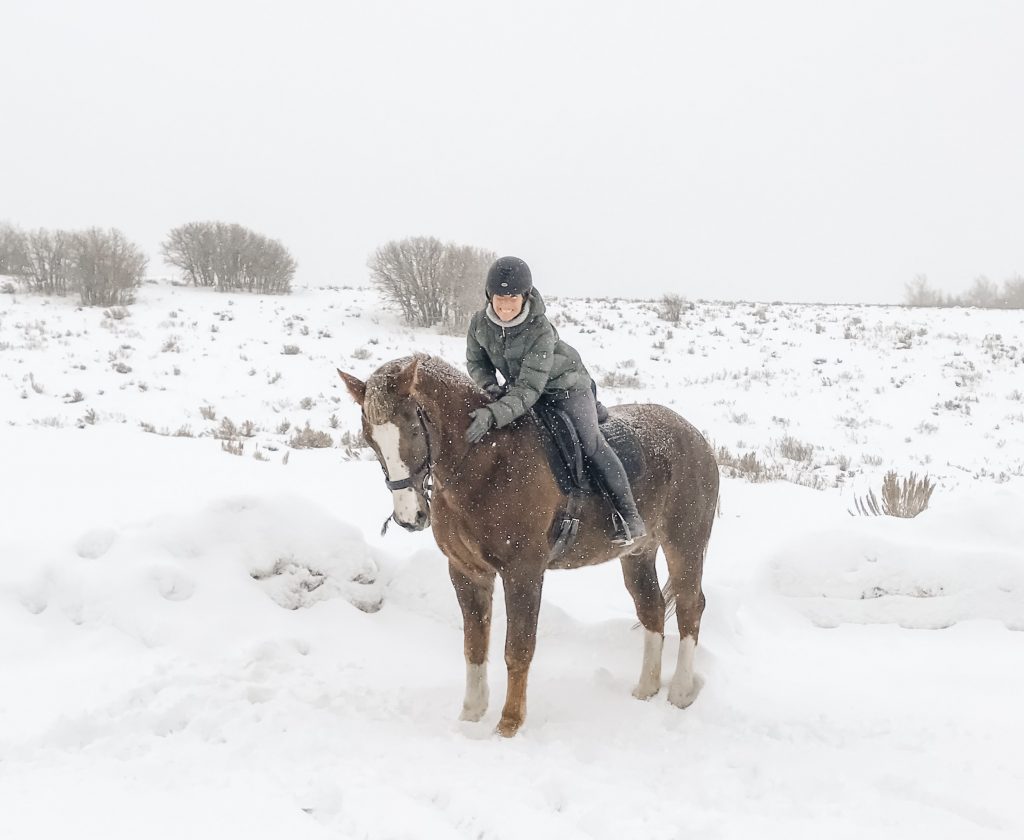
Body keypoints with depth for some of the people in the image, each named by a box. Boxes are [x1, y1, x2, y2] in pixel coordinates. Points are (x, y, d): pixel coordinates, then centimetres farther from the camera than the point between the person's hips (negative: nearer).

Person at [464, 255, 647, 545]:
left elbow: (529, 389, -40)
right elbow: (476, 362, 1)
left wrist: (494, 414, -54)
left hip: (564, 386, -7)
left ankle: (630, 516, -12)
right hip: (515, 386, 7)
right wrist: (489, 388, -20)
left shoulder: (540, 331, -35)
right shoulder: (480, 323, -18)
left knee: (591, 443, -15)